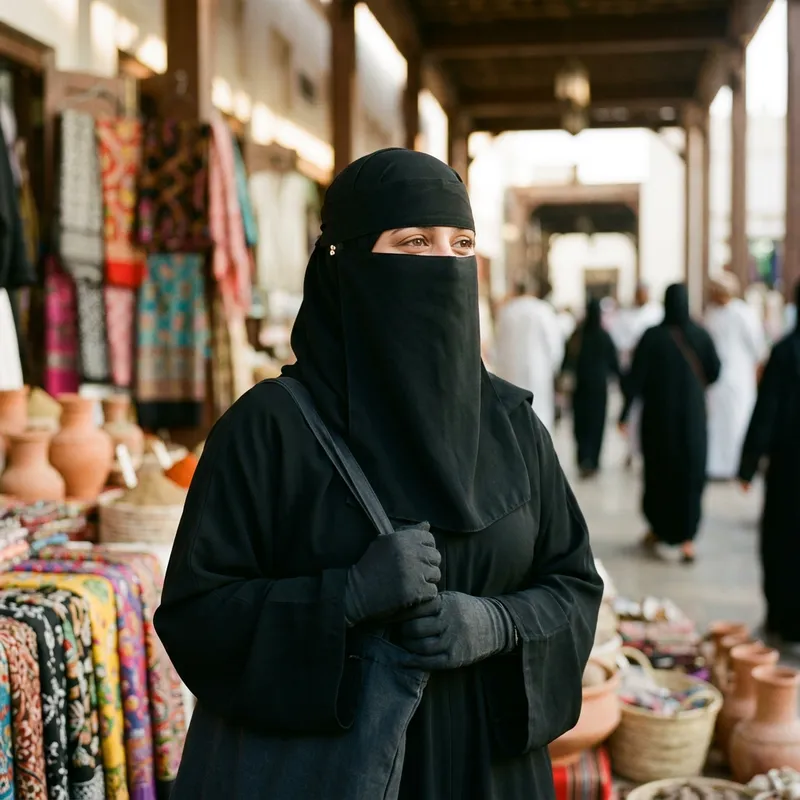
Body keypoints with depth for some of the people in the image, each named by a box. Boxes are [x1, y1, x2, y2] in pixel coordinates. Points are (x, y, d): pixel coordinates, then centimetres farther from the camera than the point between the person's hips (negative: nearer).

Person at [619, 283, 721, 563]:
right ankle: (687, 536, -3)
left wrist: (625, 413, -5)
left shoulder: (652, 336, -11)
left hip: (658, 414, -1)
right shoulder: (700, 335, -7)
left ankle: (659, 528, 27)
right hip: (692, 415, 1)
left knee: (658, 470, 15)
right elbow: (714, 372, 0)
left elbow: (636, 377, -12)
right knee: (690, 472, 6)